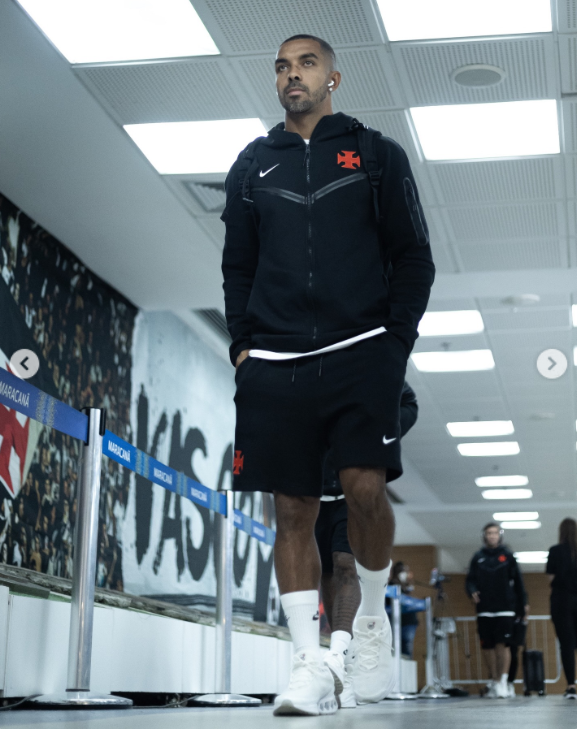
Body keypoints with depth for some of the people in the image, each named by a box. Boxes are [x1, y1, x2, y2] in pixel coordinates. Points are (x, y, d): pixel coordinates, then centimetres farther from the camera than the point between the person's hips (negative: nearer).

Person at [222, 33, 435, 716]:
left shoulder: (376, 154, 11)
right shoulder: (252, 165, 18)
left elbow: (414, 257, 8)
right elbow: (237, 268, 18)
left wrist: (396, 339, -3)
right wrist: (243, 342, 5)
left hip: (361, 353, -2)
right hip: (274, 365, 2)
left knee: (365, 488, -16)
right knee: (293, 510, -2)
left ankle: (372, 617, 11)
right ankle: (310, 665, 2)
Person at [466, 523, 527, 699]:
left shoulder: (507, 556, 7)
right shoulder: (478, 557, 10)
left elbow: (517, 581, 9)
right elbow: (470, 580, 8)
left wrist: (523, 603, 6)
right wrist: (472, 592, -13)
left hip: (505, 609, -2)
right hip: (484, 610, 2)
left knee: (502, 645, -10)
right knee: (487, 647, 2)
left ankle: (502, 682, -6)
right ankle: (493, 680, 14)